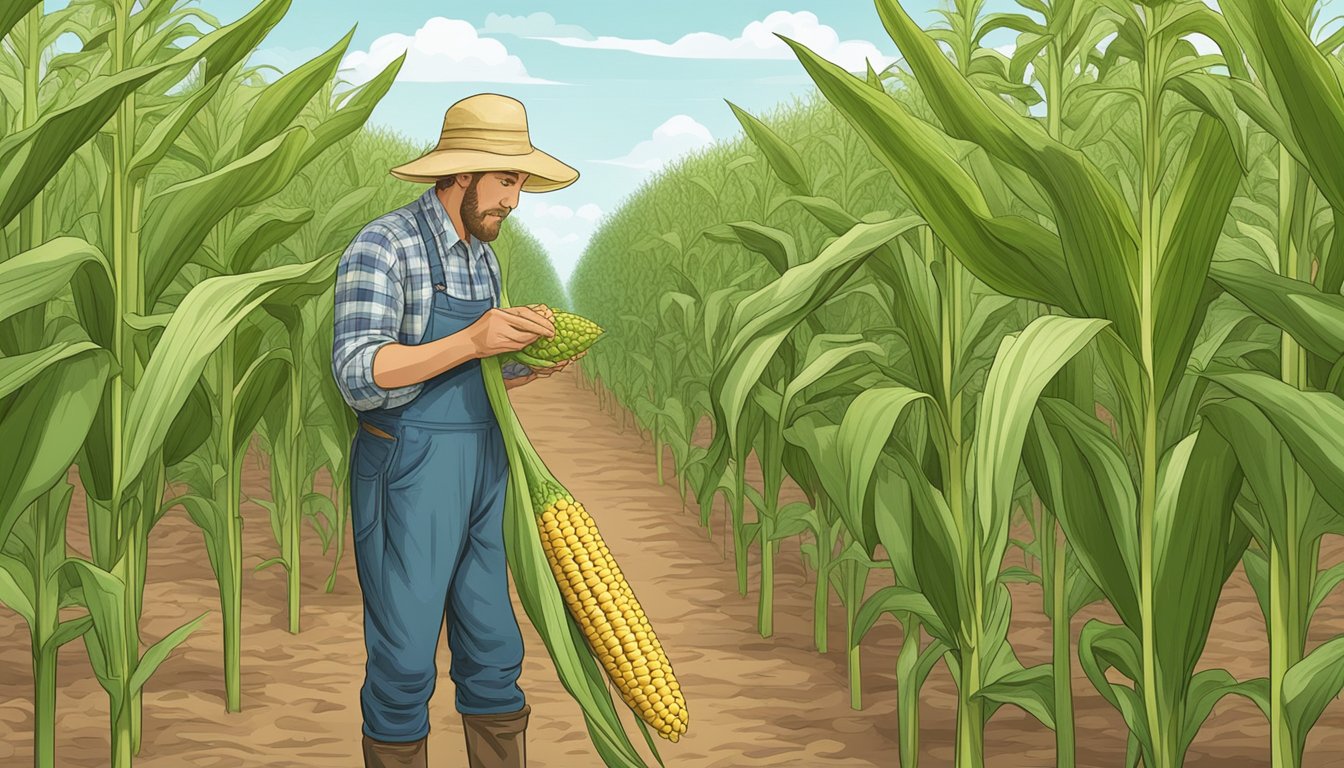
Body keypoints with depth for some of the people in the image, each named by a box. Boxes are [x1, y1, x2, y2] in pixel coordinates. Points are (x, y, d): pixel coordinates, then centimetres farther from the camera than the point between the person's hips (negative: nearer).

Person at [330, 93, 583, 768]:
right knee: (404, 663, 1)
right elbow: (358, 377, -21)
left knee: (494, 655, 11)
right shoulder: (383, 245, -12)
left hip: (479, 475, 8)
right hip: (407, 477, -7)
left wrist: (530, 368, 1)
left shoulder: (481, 259, 14)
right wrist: (471, 342, -28)